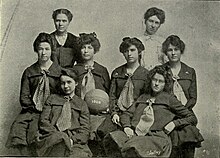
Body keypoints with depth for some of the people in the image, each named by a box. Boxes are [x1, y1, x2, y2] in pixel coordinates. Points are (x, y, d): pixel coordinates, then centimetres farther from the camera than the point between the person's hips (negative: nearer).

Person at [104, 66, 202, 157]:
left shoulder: (169, 98, 16)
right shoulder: (143, 97, 28)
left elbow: (192, 118, 15)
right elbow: (126, 114, 24)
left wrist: (174, 123, -1)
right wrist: (127, 127, 2)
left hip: (156, 137, -4)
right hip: (134, 135, 4)